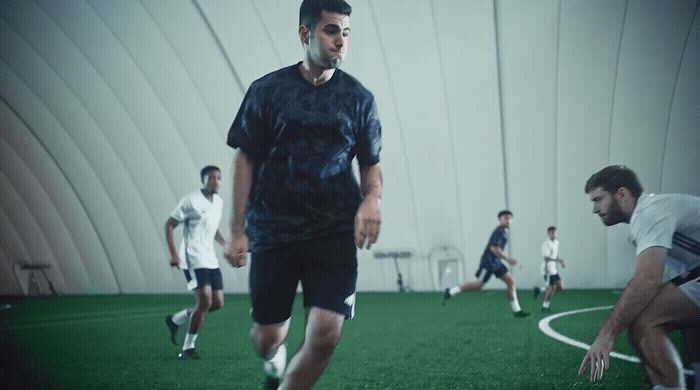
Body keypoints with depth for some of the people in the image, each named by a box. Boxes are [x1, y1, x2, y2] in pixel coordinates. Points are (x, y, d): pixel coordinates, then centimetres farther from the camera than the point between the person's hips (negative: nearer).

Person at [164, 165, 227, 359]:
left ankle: (175, 320, 24)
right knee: (205, 301, -16)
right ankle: (187, 348, -1)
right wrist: (173, 253, -15)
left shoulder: (219, 202, 12)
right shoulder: (191, 200, -10)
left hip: (211, 260, 8)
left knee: (218, 303, 5)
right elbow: (169, 225, -7)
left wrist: (226, 245, 11)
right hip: (193, 259, -8)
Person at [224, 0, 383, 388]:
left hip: (334, 229, 1)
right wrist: (237, 231, 0)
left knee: (325, 334, -13)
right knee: (266, 335, 6)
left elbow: (371, 163, 10)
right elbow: (245, 159, 4)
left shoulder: (359, 97, 5)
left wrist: (371, 198, -12)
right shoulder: (267, 90, 2)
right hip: (272, 229, 0)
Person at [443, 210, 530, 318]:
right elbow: (494, 248, -23)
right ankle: (450, 292, 2)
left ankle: (517, 310, 4)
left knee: (511, 281, 3)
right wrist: (508, 259, -17)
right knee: (479, 285, -8)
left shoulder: (504, 232, 14)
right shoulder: (499, 231, -16)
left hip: (496, 262, 10)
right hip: (488, 261, -9)